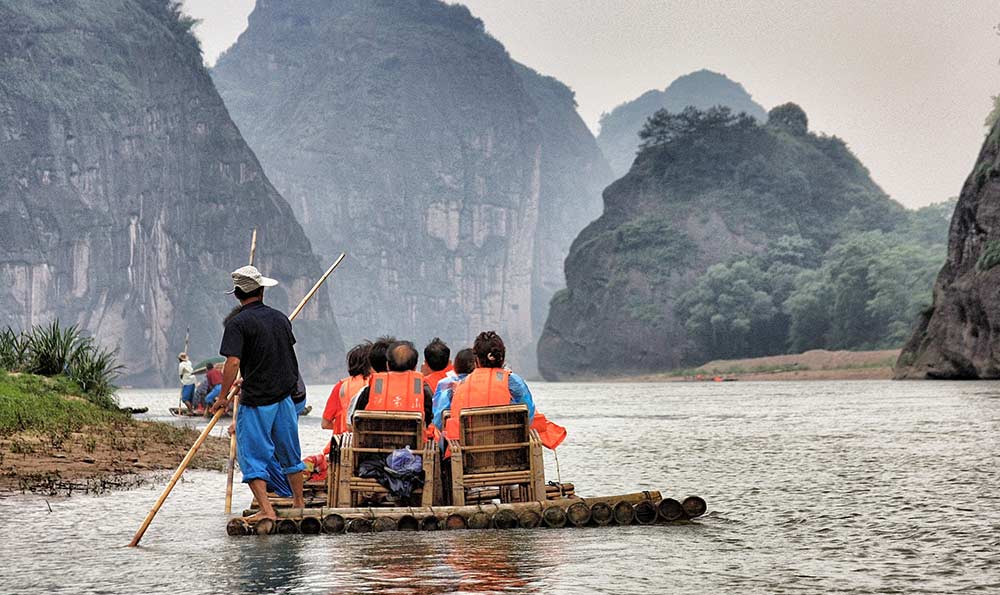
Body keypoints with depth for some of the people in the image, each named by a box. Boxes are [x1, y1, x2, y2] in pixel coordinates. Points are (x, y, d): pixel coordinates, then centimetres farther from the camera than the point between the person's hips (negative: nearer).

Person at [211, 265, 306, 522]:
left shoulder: (238, 323, -13)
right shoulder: (280, 318, 7)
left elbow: (233, 362, -22)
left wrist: (222, 397, -11)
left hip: (256, 401, -6)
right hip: (284, 395, 6)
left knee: (252, 456, 0)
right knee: (289, 451, 19)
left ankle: (266, 510, -9)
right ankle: (299, 503, 31)